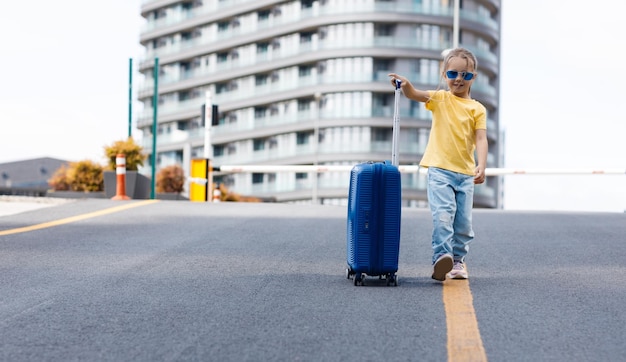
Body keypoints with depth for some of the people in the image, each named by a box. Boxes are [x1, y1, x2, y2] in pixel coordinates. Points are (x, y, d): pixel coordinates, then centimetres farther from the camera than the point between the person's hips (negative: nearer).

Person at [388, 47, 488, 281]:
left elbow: (481, 139, -2)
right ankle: (442, 257, -22)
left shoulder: (477, 109, 7)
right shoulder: (440, 98, 5)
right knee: (443, 215, -20)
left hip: (466, 173, 2)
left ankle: (458, 260, 21)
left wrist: (481, 166, -18)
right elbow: (414, 95, -12)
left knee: (464, 221, 6)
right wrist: (405, 85, -35)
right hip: (440, 169, -2)